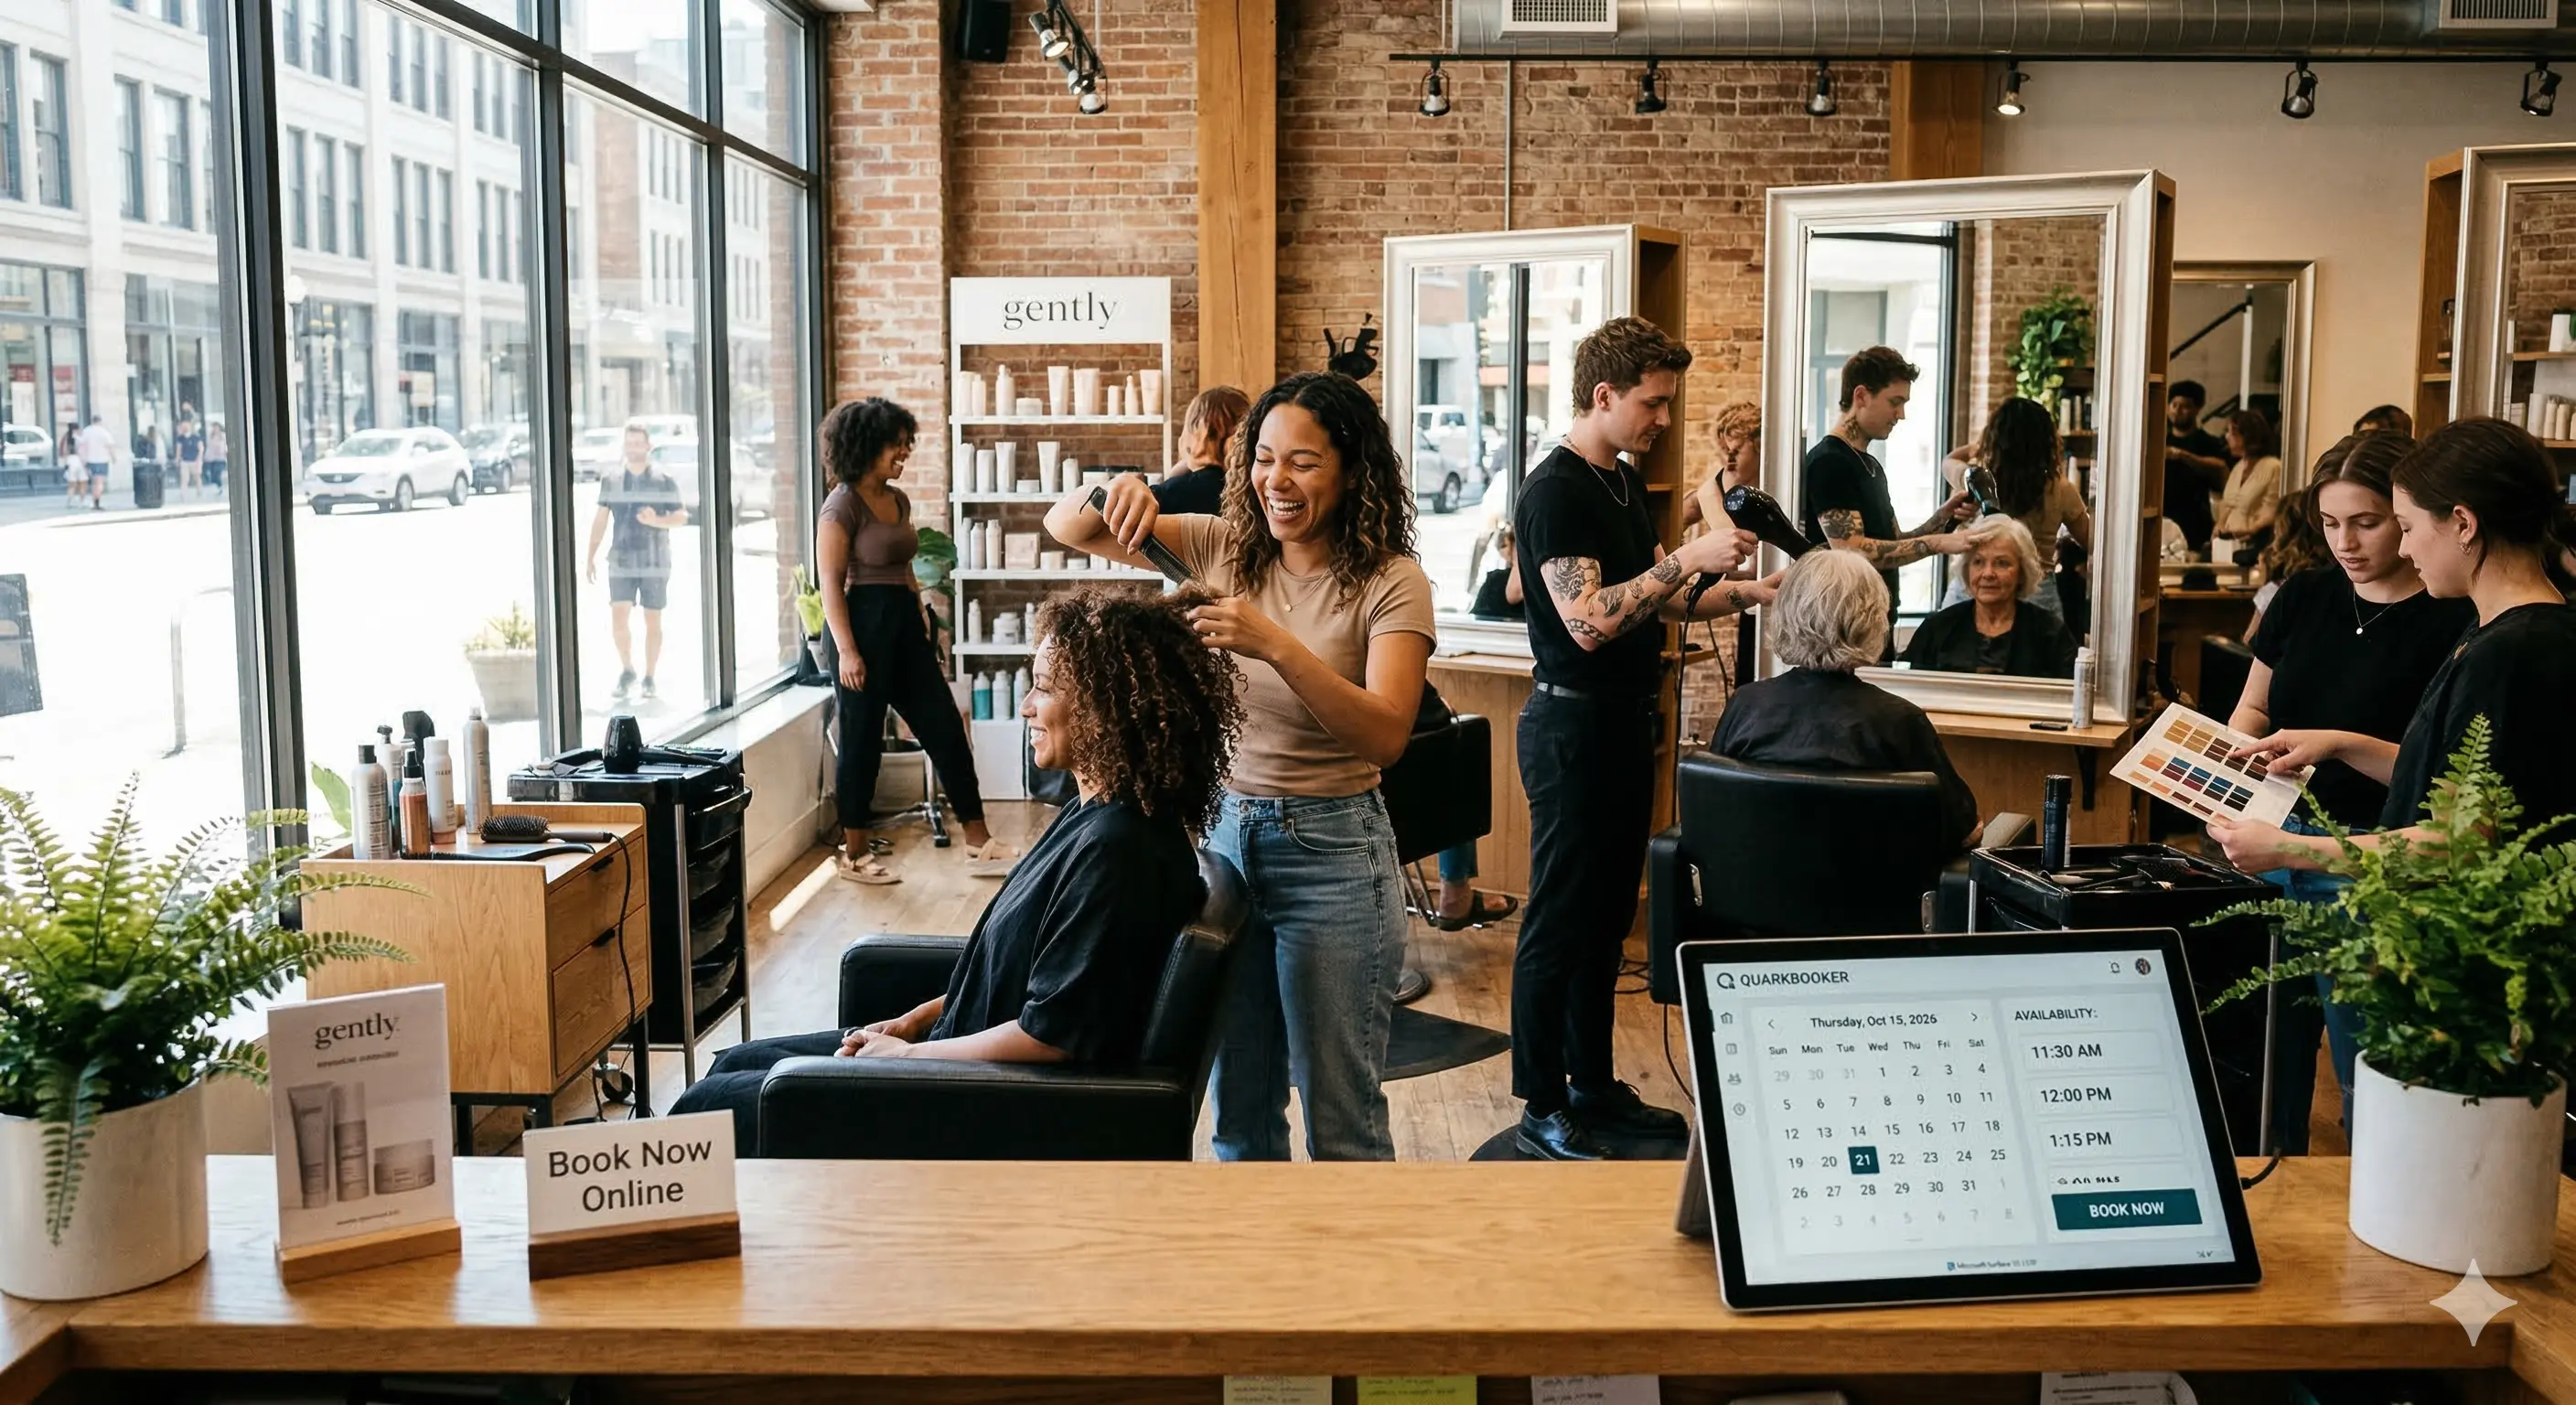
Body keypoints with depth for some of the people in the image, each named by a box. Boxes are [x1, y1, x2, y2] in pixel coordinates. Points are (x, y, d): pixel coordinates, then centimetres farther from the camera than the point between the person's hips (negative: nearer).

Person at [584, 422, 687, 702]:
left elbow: (681, 517, -1)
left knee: (652, 620, 4)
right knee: (618, 619, -7)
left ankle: (649, 678, 15)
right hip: (621, 563, 1)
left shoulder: (665, 482, 0)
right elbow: (600, 520, 9)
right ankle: (627, 671, 14)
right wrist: (591, 558, 5)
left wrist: (656, 521, -21)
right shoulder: (611, 481, 7)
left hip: (655, 563, -1)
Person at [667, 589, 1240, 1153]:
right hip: (957, 1054, 10)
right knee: (738, 1063, 19)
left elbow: (1051, 1035, -26)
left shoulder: (1116, 848, -26)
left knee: (706, 1108, -2)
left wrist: (907, 1053, -14)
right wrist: (916, 1020, 7)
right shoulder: (1094, 813, 6)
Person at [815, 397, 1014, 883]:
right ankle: (854, 854, 16)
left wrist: (923, 627, 19)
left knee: (947, 732, 5)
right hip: (865, 624, -8)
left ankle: (980, 846, 9)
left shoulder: (899, 500, 12)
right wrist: (847, 652, -20)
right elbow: (830, 584, -14)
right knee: (862, 742, 2)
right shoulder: (843, 505, -11)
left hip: (905, 624, 8)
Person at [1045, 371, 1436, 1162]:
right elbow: (1066, 528, 3)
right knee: (1237, 1105, 18)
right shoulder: (1223, 549, 3)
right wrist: (1110, 495, -19)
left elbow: (1386, 735, -23)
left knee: (1342, 1124, 5)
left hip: (1332, 855, -5)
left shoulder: (1391, 583, -11)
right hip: (1222, 833, 5)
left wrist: (1278, 646, -33)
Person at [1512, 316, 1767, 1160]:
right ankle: (1541, 1113, 7)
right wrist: (1688, 558, -25)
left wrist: (1747, 593, 5)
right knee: (1558, 923, -2)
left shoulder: (1625, 482, 13)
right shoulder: (1556, 490, -16)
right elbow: (1588, 621, -25)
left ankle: (1594, 1087, 25)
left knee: (1608, 916, 15)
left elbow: (1661, 601, 19)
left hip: (1625, 724, 9)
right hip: (1572, 726, -9)